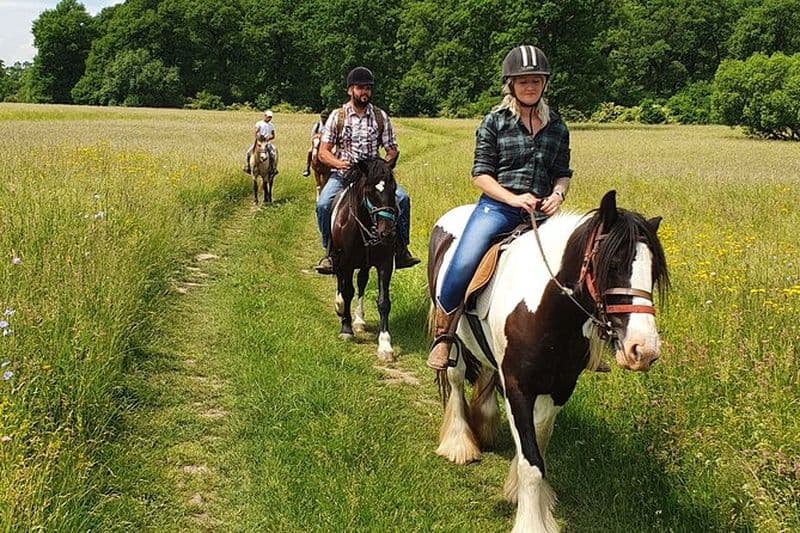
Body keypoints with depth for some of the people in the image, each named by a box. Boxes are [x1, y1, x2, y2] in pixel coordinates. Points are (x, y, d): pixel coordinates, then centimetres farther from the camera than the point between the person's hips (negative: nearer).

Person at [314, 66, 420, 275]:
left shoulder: (380, 117, 8)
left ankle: (401, 249, -14)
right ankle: (330, 252, -11)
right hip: (342, 174, -1)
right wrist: (337, 162, -22)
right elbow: (323, 152, 0)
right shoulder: (337, 117, 3)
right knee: (323, 204, -28)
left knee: (402, 197, -24)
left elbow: (392, 150, 8)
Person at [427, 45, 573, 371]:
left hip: (540, 212, 4)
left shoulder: (556, 127, 14)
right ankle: (443, 335, -6)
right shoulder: (494, 122, 3)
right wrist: (514, 199, -15)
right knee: (463, 265, -26)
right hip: (497, 206, -3)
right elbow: (480, 174, -1)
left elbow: (563, 172, 18)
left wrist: (558, 194, -5)